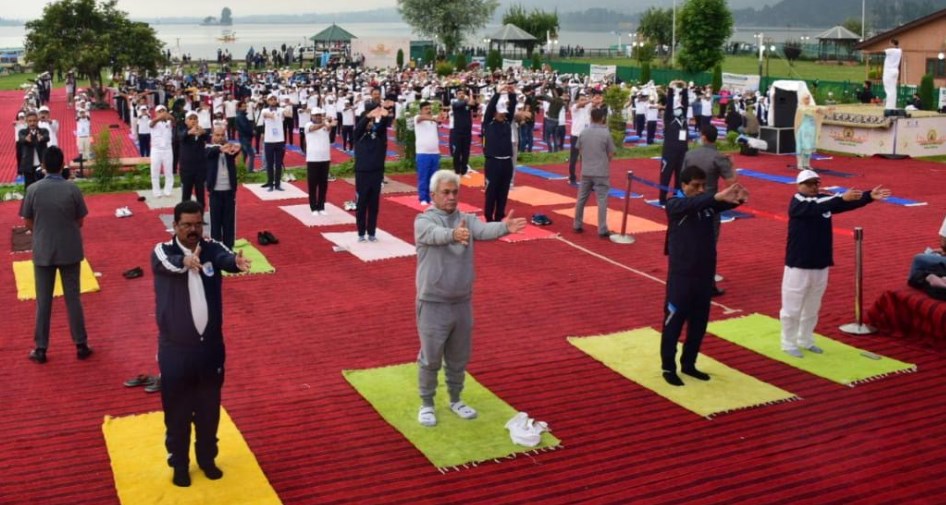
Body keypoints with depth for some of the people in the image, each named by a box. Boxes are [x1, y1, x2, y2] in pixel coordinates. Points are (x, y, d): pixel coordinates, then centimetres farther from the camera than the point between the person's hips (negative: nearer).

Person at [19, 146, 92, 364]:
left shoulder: (33, 189, -8)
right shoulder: (72, 189, -10)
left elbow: (28, 224, 0)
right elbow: (80, 222, -2)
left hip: (42, 251, 0)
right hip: (70, 251, 0)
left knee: (43, 301, 9)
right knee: (73, 298, 8)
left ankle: (40, 349, 15)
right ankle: (81, 345, 14)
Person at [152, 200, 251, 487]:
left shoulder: (211, 249, -4)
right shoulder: (162, 252, -9)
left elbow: (224, 258, -27)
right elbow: (168, 263, -33)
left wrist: (236, 262, -52)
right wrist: (185, 261, -57)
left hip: (211, 345, 2)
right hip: (175, 348, -2)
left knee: (209, 408, 16)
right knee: (177, 411, 10)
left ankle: (207, 458, 36)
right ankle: (179, 464, 29)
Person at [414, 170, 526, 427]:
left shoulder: (467, 219, 1)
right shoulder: (423, 221, -10)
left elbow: (484, 230, -21)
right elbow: (436, 234, -34)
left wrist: (504, 227, -44)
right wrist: (453, 234, -58)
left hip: (462, 302, 4)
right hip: (433, 303, -4)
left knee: (459, 358, 17)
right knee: (430, 358, 7)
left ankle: (455, 400, 36)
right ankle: (427, 404, 26)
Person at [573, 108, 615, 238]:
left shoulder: (583, 132, 1)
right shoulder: (606, 133, -9)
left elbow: (580, 152, 10)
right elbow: (611, 155, -4)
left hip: (586, 171, 4)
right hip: (601, 172, -4)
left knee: (581, 199, 14)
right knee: (602, 201, -1)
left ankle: (577, 225, 22)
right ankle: (602, 230, -3)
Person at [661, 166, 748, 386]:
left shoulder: (707, 203, 3)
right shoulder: (674, 204, -11)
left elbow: (725, 204, -15)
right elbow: (692, 204, -32)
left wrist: (738, 198, -38)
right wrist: (718, 196, -47)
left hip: (705, 274, 5)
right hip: (681, 275, -5)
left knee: (699, 323, 13)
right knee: (674, 322, 3)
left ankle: (688, 364, 28)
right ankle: (668, 368, 15)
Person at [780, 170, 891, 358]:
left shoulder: (825, 200, 6)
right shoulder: (797, 203, -14)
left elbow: (849, 204, -6)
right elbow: (817, 208, -32)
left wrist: (869, 196, -22)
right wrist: (842, 198, -44)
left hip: (821, 266, 7)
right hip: (798, 266, -6)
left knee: (812, 308, 17)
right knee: (792, 308, 1)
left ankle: (805, 340, 32)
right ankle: (789, 344, 15)